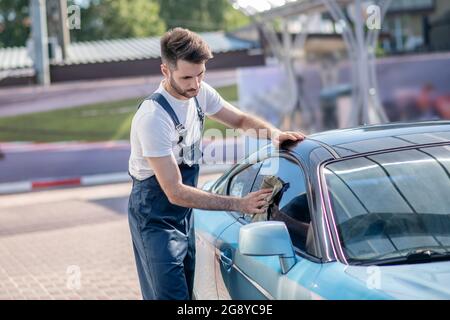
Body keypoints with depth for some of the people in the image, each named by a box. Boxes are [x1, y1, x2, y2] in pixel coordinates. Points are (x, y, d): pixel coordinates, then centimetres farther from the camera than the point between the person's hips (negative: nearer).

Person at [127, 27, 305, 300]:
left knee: (187, 291, 15)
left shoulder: (200, 93, -5)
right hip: (155, 219, -8)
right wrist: (239, 204, -30)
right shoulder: (153, 117, -29)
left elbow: (240, 119, 12)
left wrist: (273, 132, -10)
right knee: (171, 295, -10)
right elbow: (175, 192, -28)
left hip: (184, 212, 8)